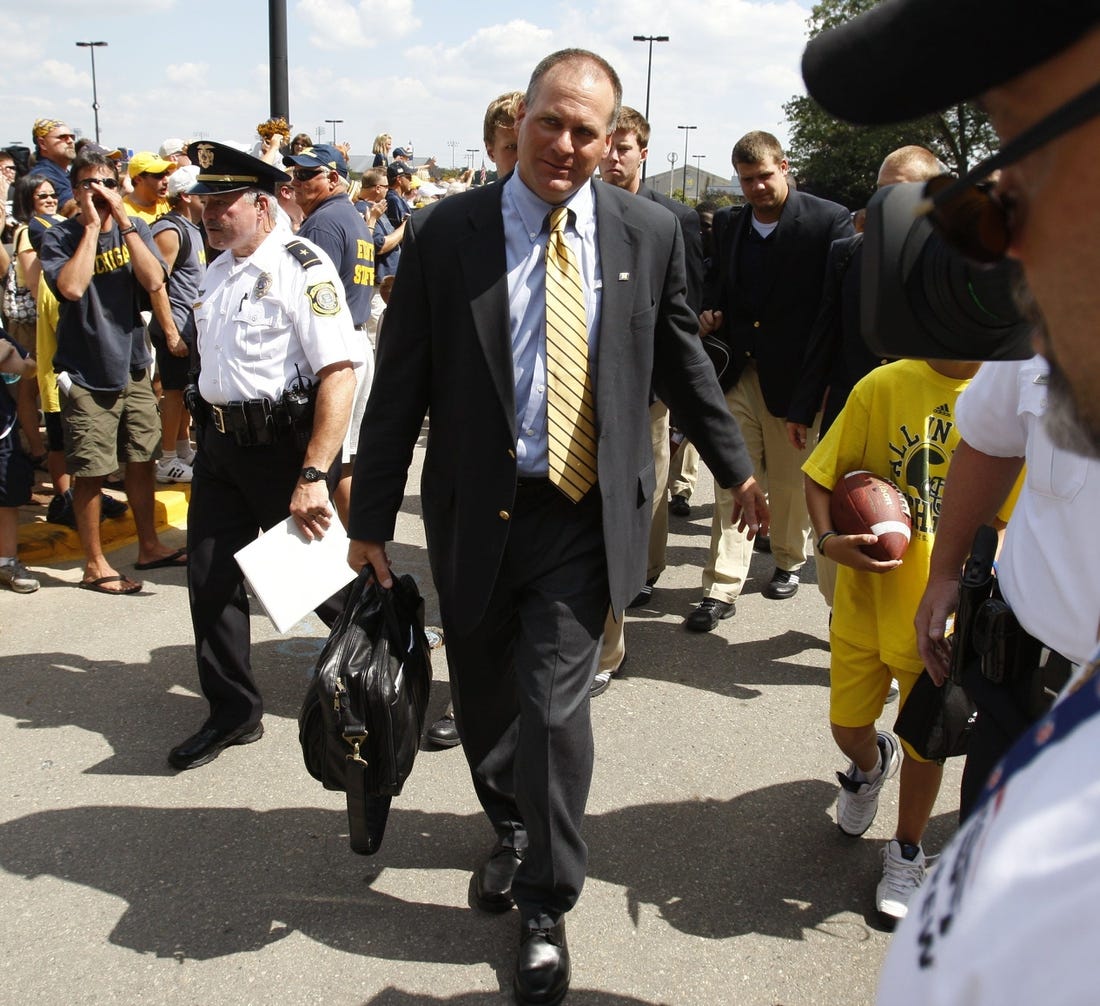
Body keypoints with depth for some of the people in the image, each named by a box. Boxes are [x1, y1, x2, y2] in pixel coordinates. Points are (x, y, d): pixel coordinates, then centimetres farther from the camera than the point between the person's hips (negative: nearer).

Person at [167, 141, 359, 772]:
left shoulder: (301, 268, -16)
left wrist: (314, 475, -29)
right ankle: (233, 713, 23)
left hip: (281, 441, -8)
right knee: (211, 580, 9)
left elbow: (340, 372, -24)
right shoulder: (218, 270, 12)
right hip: (220, 441, 8)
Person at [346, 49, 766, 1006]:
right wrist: (371, 514, 0)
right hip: (475, 513, 1)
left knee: (555, 706, -3)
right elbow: (400, 383, -2)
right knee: (485, 698, 17)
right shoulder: (442, 233, -4)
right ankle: (513, 830, 48)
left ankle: (546, 906, 18)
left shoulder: (649, 232, 0)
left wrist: (736, 469, 15)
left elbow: (683, 362, 12)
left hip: (586, 516, -1)